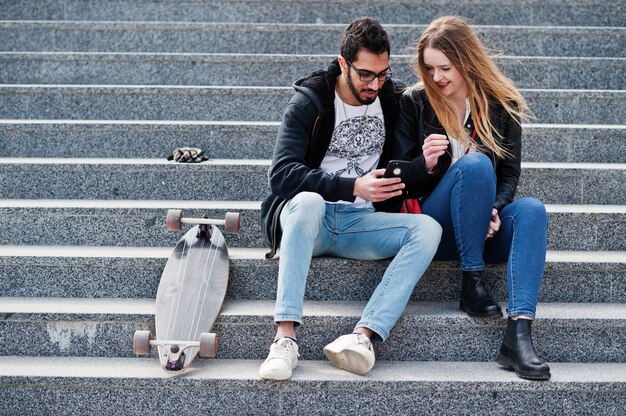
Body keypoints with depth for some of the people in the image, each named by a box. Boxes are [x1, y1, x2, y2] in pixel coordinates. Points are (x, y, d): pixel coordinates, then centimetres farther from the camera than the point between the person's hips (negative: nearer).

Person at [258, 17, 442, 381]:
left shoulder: (394, 100, 8)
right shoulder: (309, 101, -4)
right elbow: (282, 175, -15)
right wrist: (353, 187, -23)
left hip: (360, 221, 3)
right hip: (305, 216, -3)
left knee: (428, 229, -23)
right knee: (308, 201, -38)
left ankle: (365, 335, -41)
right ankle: (286, 335, -44)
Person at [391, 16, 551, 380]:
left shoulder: (502, 104, 7)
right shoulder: (414, 103, 2)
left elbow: (510, 172, 5)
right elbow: (401, 182, 2)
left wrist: (495, 208, -16)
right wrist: (425, 164, -21)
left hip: (483, 227, 2)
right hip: (435, 224, -2)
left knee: (532, 209, -31)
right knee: (475, 164, -30)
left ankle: (519, 335, -44)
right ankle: (473, 285, -25)